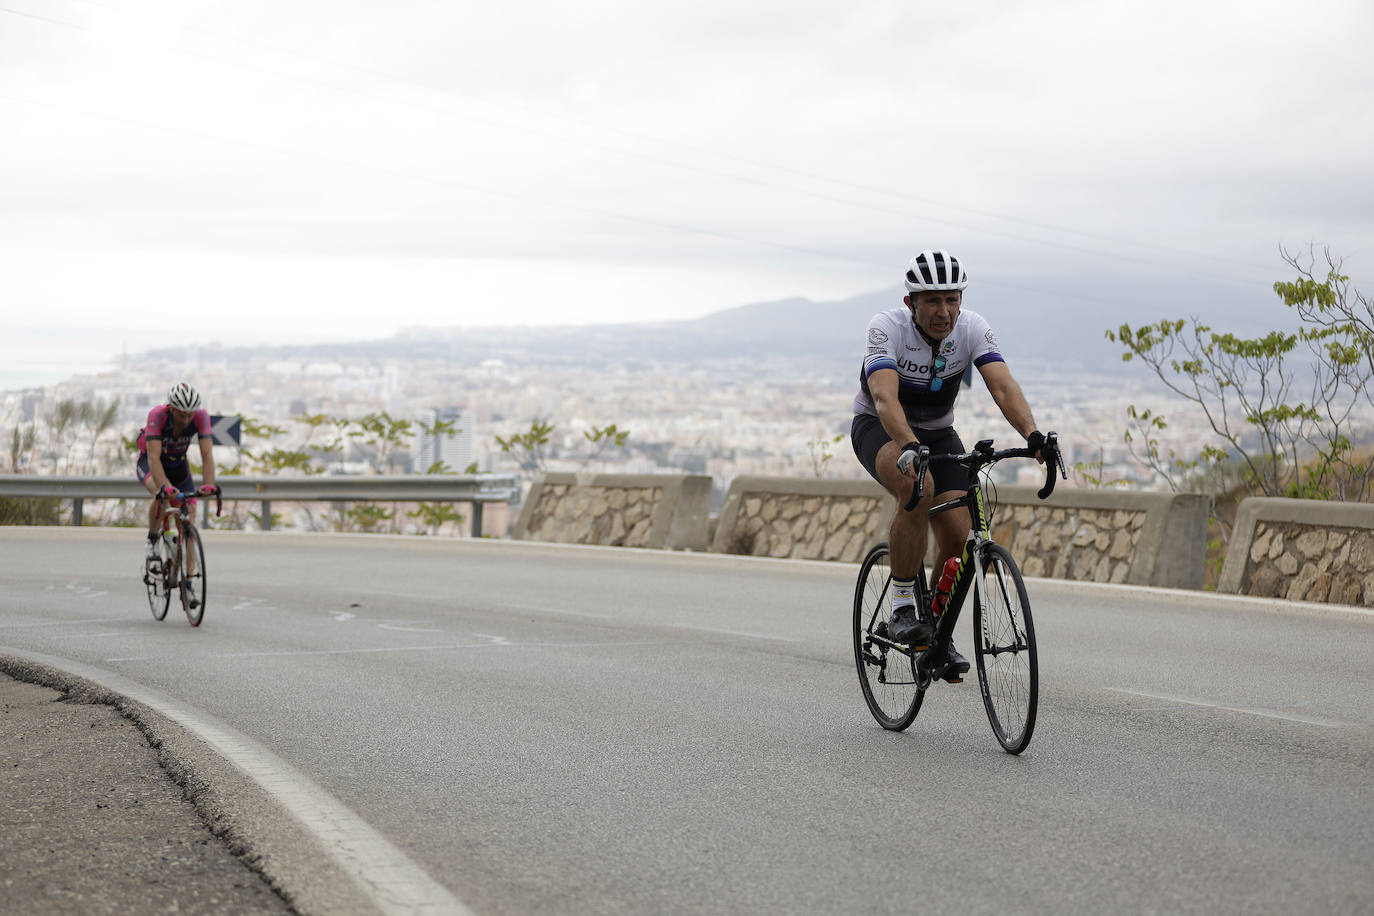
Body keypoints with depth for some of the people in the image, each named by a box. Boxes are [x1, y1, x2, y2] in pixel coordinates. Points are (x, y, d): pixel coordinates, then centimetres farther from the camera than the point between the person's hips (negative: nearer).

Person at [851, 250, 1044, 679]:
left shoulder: (972, 328, -19)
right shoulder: (887, 326, -28)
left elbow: (1003, 386, -31)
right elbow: (884, 397, -42)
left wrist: (1033, 435, -50)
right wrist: (909, 447, -60)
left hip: (937, 433, 4)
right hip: (878, 428, -4)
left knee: (959, 535, -14)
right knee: (917, 486, -36)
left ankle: (936, 629, 10)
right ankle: (902, 609, -23)